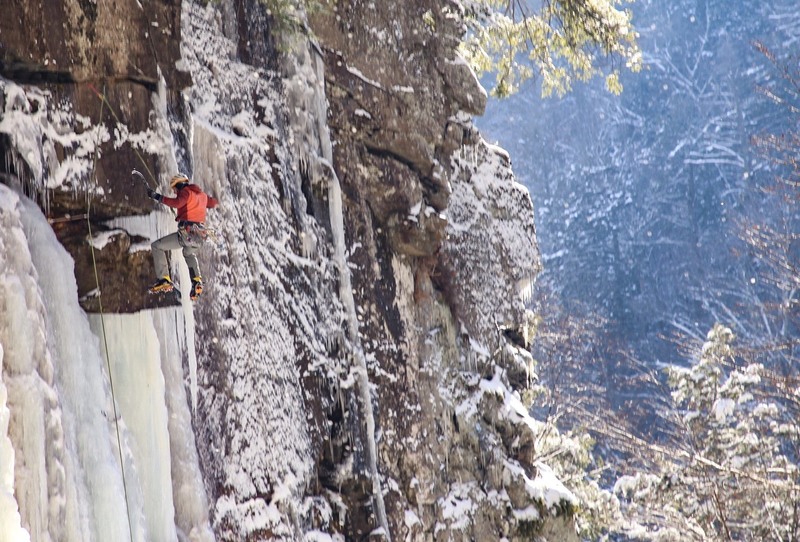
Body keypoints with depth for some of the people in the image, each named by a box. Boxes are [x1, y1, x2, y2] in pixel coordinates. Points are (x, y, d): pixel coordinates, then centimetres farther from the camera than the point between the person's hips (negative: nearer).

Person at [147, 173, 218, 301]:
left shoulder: (186, 192, -2)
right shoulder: (202, 195, 20)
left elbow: (177, 203, -23)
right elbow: (213, 202, 38)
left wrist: (158, 197, -18)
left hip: (187, 233, -8)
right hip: (200, 235, 8)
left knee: (157, 246, 4)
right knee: (189, 254, 38)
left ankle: (164, 279, -7)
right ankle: (197, 281, 14)